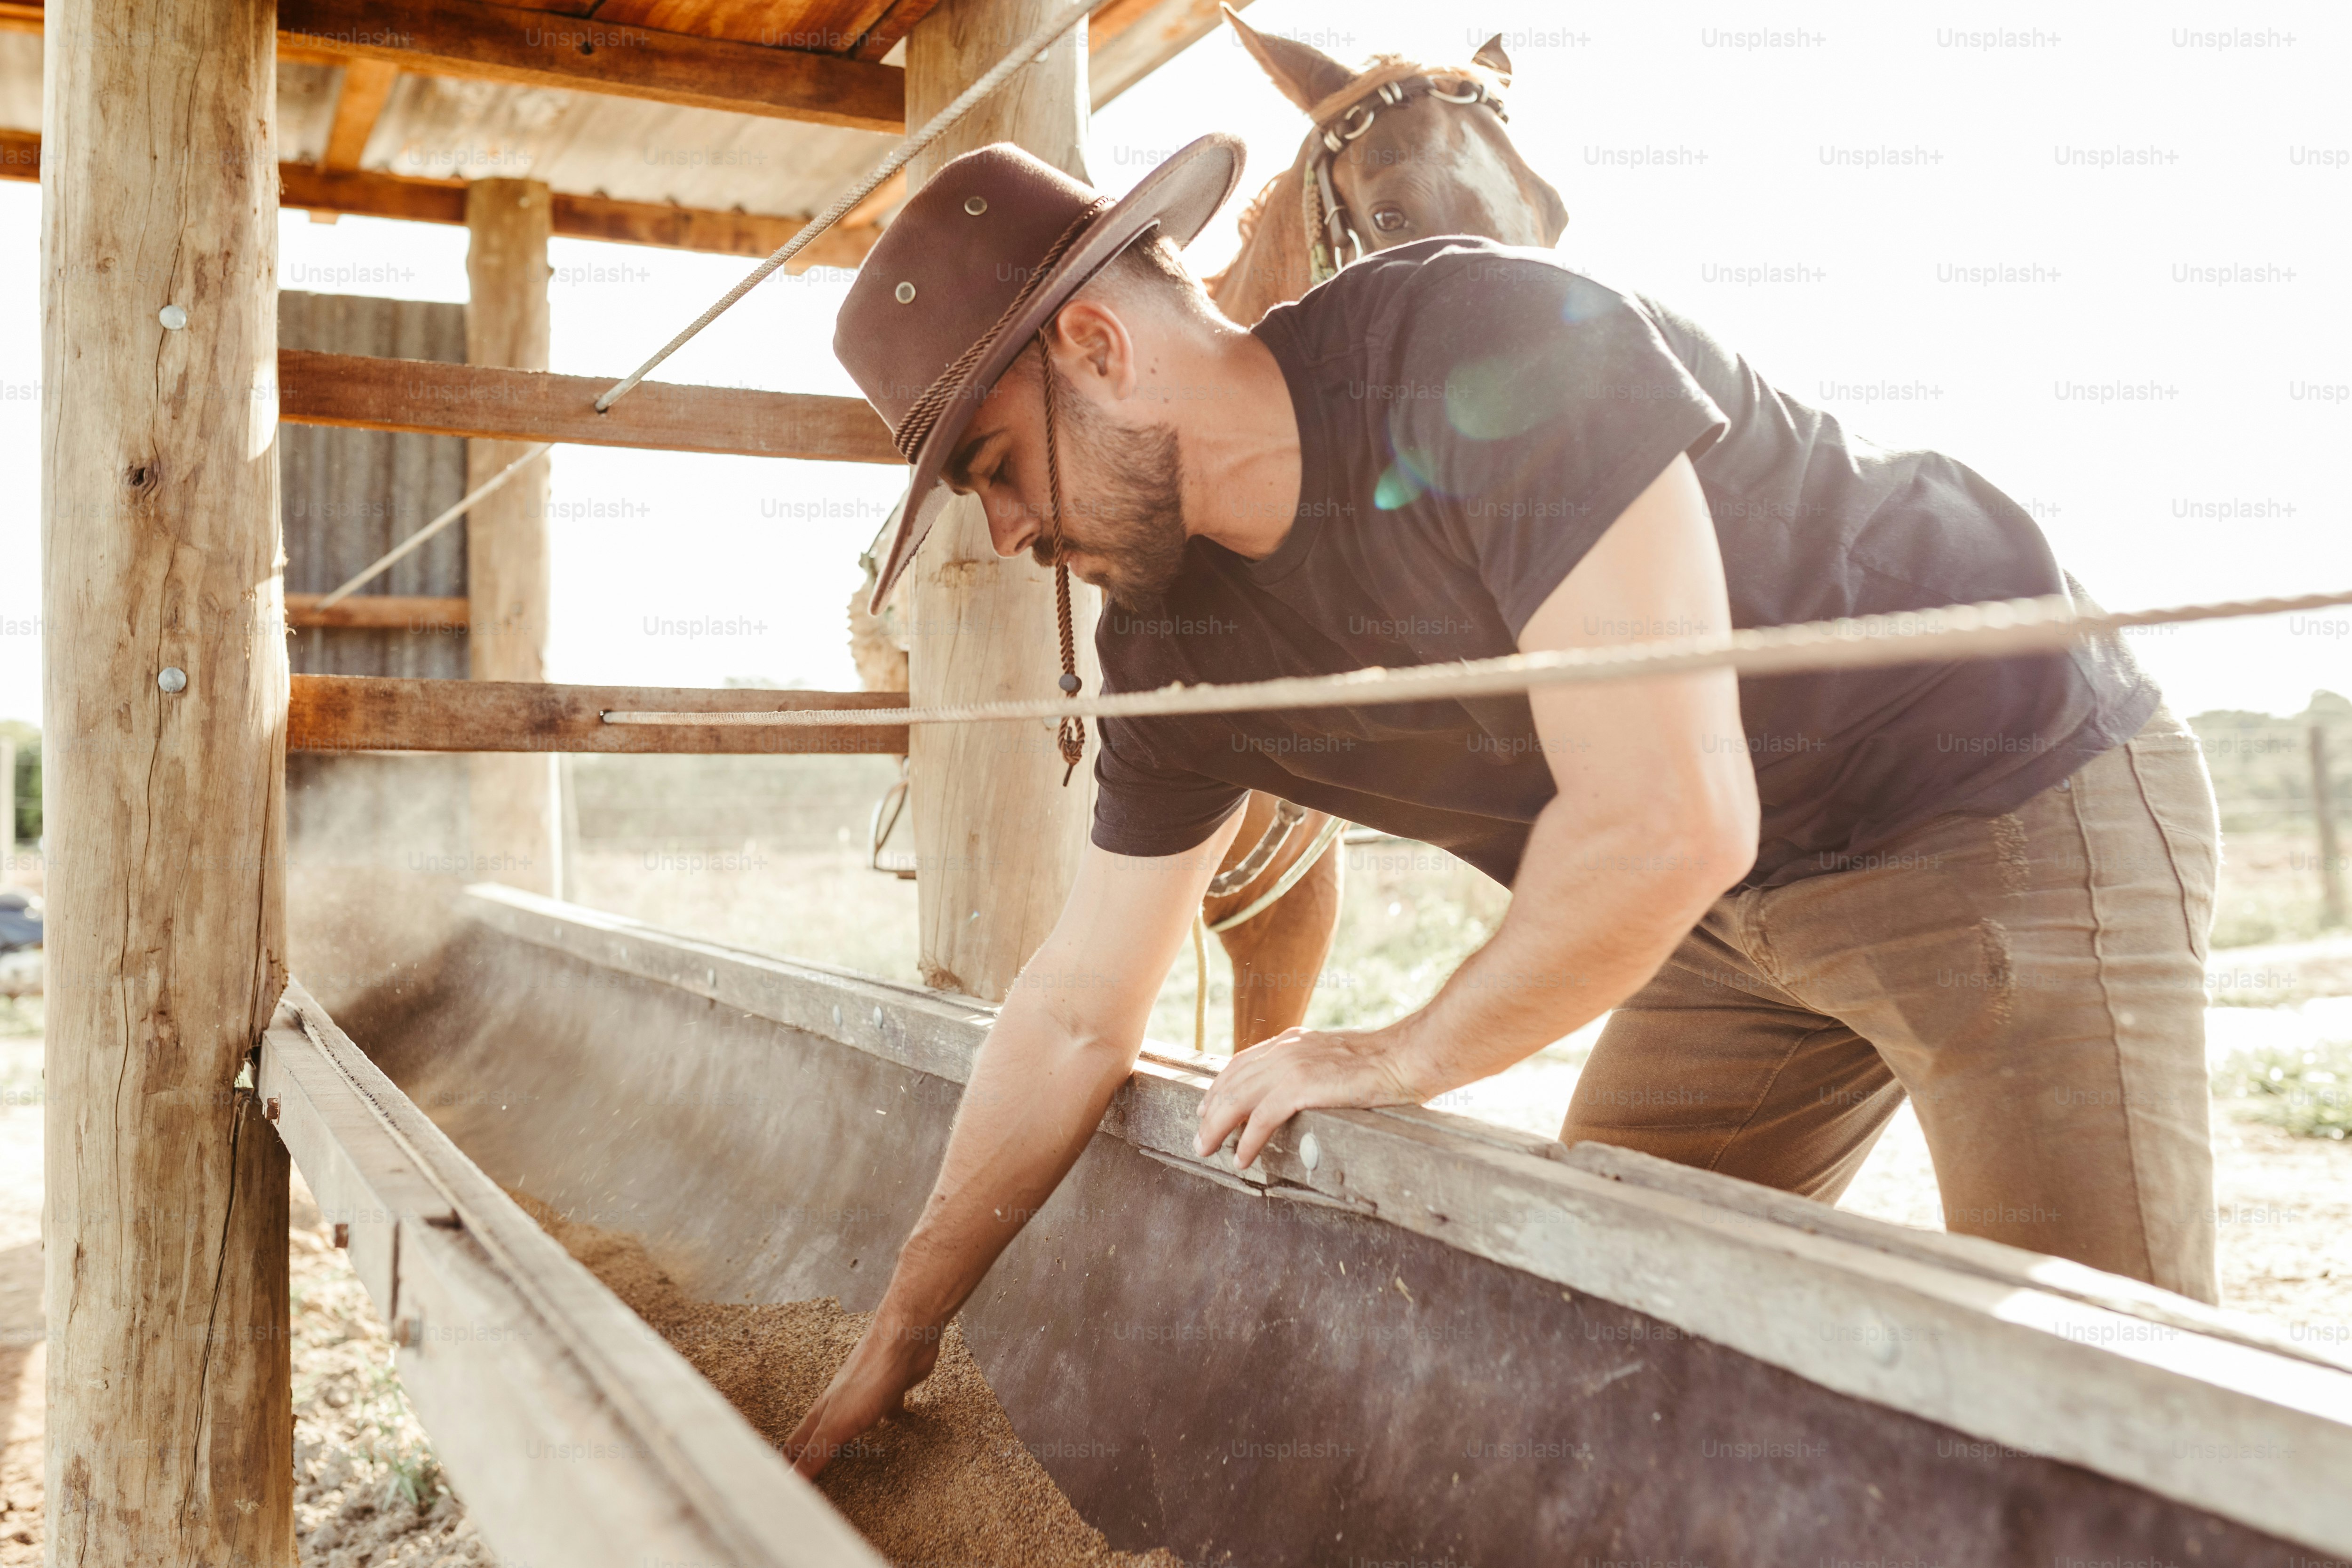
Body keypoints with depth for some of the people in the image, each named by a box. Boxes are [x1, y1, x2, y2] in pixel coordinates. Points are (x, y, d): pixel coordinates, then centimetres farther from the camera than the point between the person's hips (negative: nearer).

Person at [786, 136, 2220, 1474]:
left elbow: (1668, 822, -33)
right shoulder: (1171, 643, -4)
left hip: (2018, 817, -6)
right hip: (1750, 907, 7)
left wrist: (1401, 1060, -16)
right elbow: (1078, 1022, 3)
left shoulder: (1483, 344, -28)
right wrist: (896, 1343, 9)